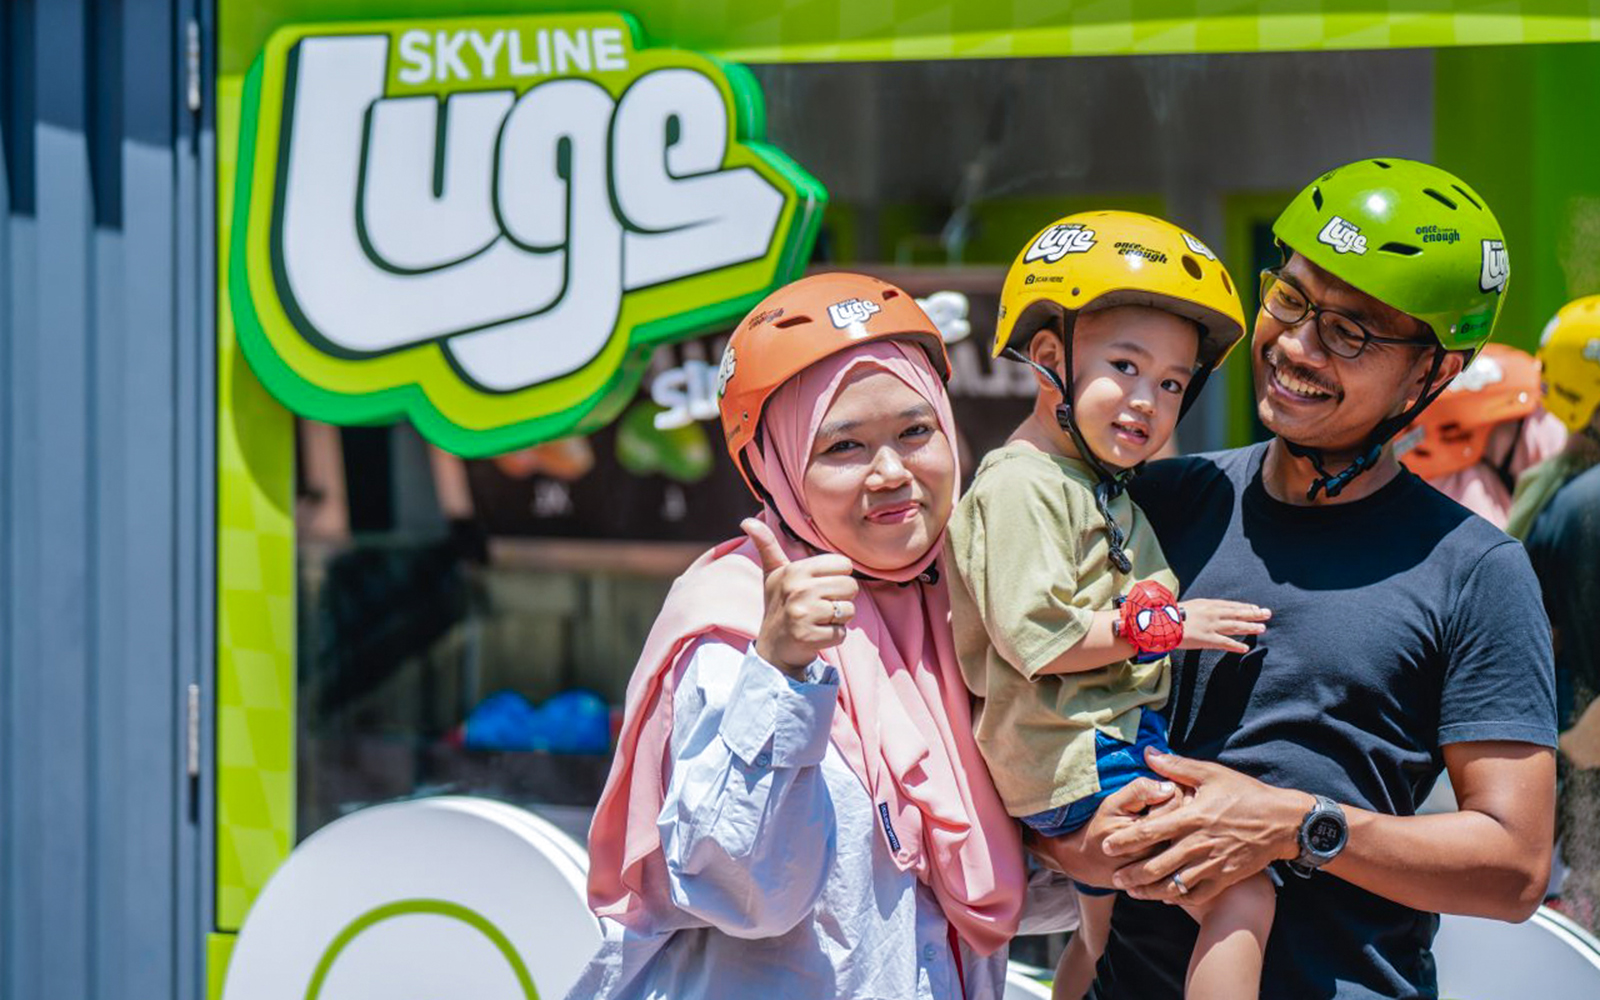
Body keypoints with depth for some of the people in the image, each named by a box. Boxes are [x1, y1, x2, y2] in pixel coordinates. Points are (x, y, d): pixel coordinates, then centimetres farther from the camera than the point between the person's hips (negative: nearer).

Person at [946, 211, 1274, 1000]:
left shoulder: (1101, 484, 16)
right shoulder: (1020, 487, -16)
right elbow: (1032, 635, -23)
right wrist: (1162, 625, -17)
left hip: (1109, 746, 11)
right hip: (1082, 761, -11)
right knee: (1242, 898, -19)